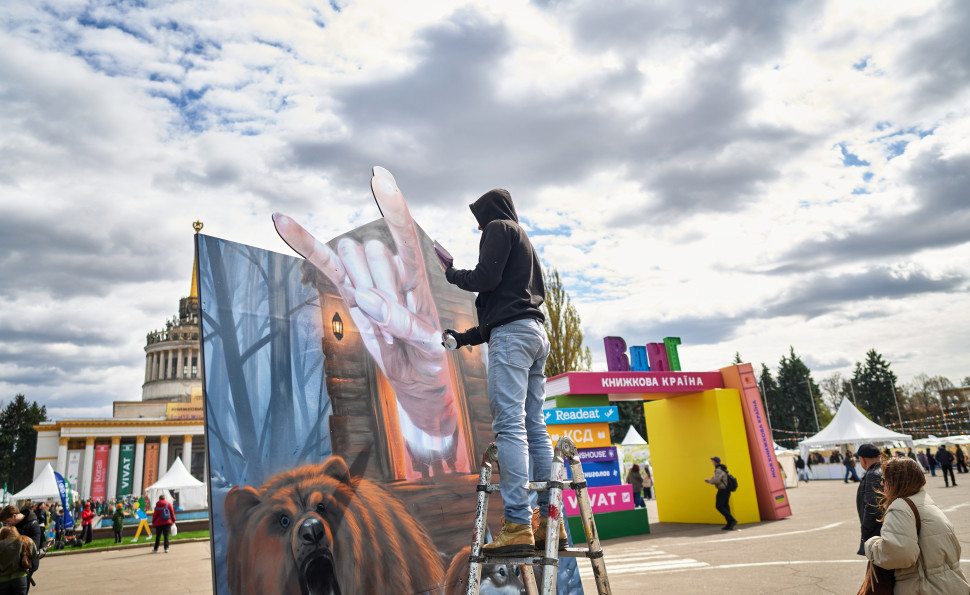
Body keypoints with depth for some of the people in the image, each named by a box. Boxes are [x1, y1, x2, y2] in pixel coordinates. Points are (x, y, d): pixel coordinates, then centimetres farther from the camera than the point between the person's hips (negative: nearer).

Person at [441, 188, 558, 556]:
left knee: (509, 424, -15)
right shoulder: (525, 243, 32)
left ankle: (517, 526, -19)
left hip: (511, 332, -9)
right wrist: (463, 338, 28)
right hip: (536, 334, 9)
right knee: (534, 426, 5)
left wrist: (451, 274, 9)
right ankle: (550, 521, 5)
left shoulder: (499, 228, 6)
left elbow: (486, 277, -10)